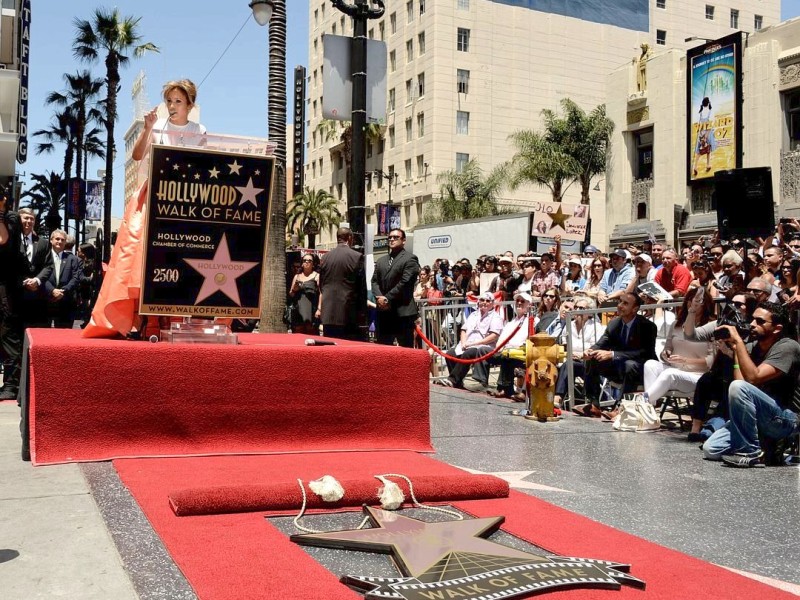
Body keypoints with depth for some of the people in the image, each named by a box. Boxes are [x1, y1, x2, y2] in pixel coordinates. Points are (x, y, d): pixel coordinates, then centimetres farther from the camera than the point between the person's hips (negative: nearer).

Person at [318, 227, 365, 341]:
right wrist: (362, 309, 5)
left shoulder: (325, 257, 9)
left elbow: (321, 286, 15)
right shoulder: (357, 257, -5)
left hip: (328, 312, 5)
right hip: (348, 313, -5)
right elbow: (361, 285, -3)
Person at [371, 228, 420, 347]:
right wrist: (379, 297, -7)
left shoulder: (410, 259, -2)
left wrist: (387, 299, -12)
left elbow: (405, 282, -11)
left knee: (406, 348, -3)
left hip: (403, 312, -6)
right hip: (383, 311, 7)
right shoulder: (381, 261, 20)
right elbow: (375, 281, 12)